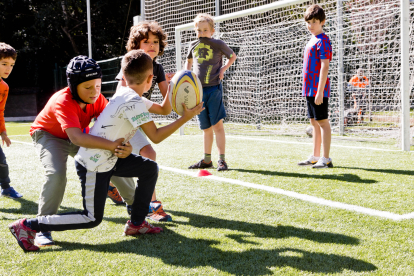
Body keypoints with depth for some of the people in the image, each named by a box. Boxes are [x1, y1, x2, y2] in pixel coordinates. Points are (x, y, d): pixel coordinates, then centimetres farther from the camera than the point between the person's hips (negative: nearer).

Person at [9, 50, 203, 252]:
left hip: (108, 158, 10)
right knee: (92, 219, -1)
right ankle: (27, 226, 3)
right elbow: (156, 136, -19)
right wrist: (185, 118, -16)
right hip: (93, 166, -10)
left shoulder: (126, 95, 7)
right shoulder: (133, 102, -21)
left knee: (150, 168, 11)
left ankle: (136, 224, 20)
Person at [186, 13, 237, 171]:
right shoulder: (193, 46, 8)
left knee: (217, 124, -8)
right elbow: (189, 60, 28)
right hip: (198, 90, 4)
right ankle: (207, 160, 20)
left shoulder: (218, 44, -3)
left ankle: (222, 159, -4)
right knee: (206, 127, 11)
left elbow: (233, 56, 12)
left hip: (214, 88, -4)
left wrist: (224, 68, -2)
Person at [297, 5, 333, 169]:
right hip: (310, 89, 9)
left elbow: (325, 66, -18)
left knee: (323, 122, -6)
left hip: (318, 89, -9)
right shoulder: (312, 40, 17)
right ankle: (315, 157, 21)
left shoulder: (322, 40, -11)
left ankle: (326, 159, -2)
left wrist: (320, 91, -22)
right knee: (314, 122, 13)